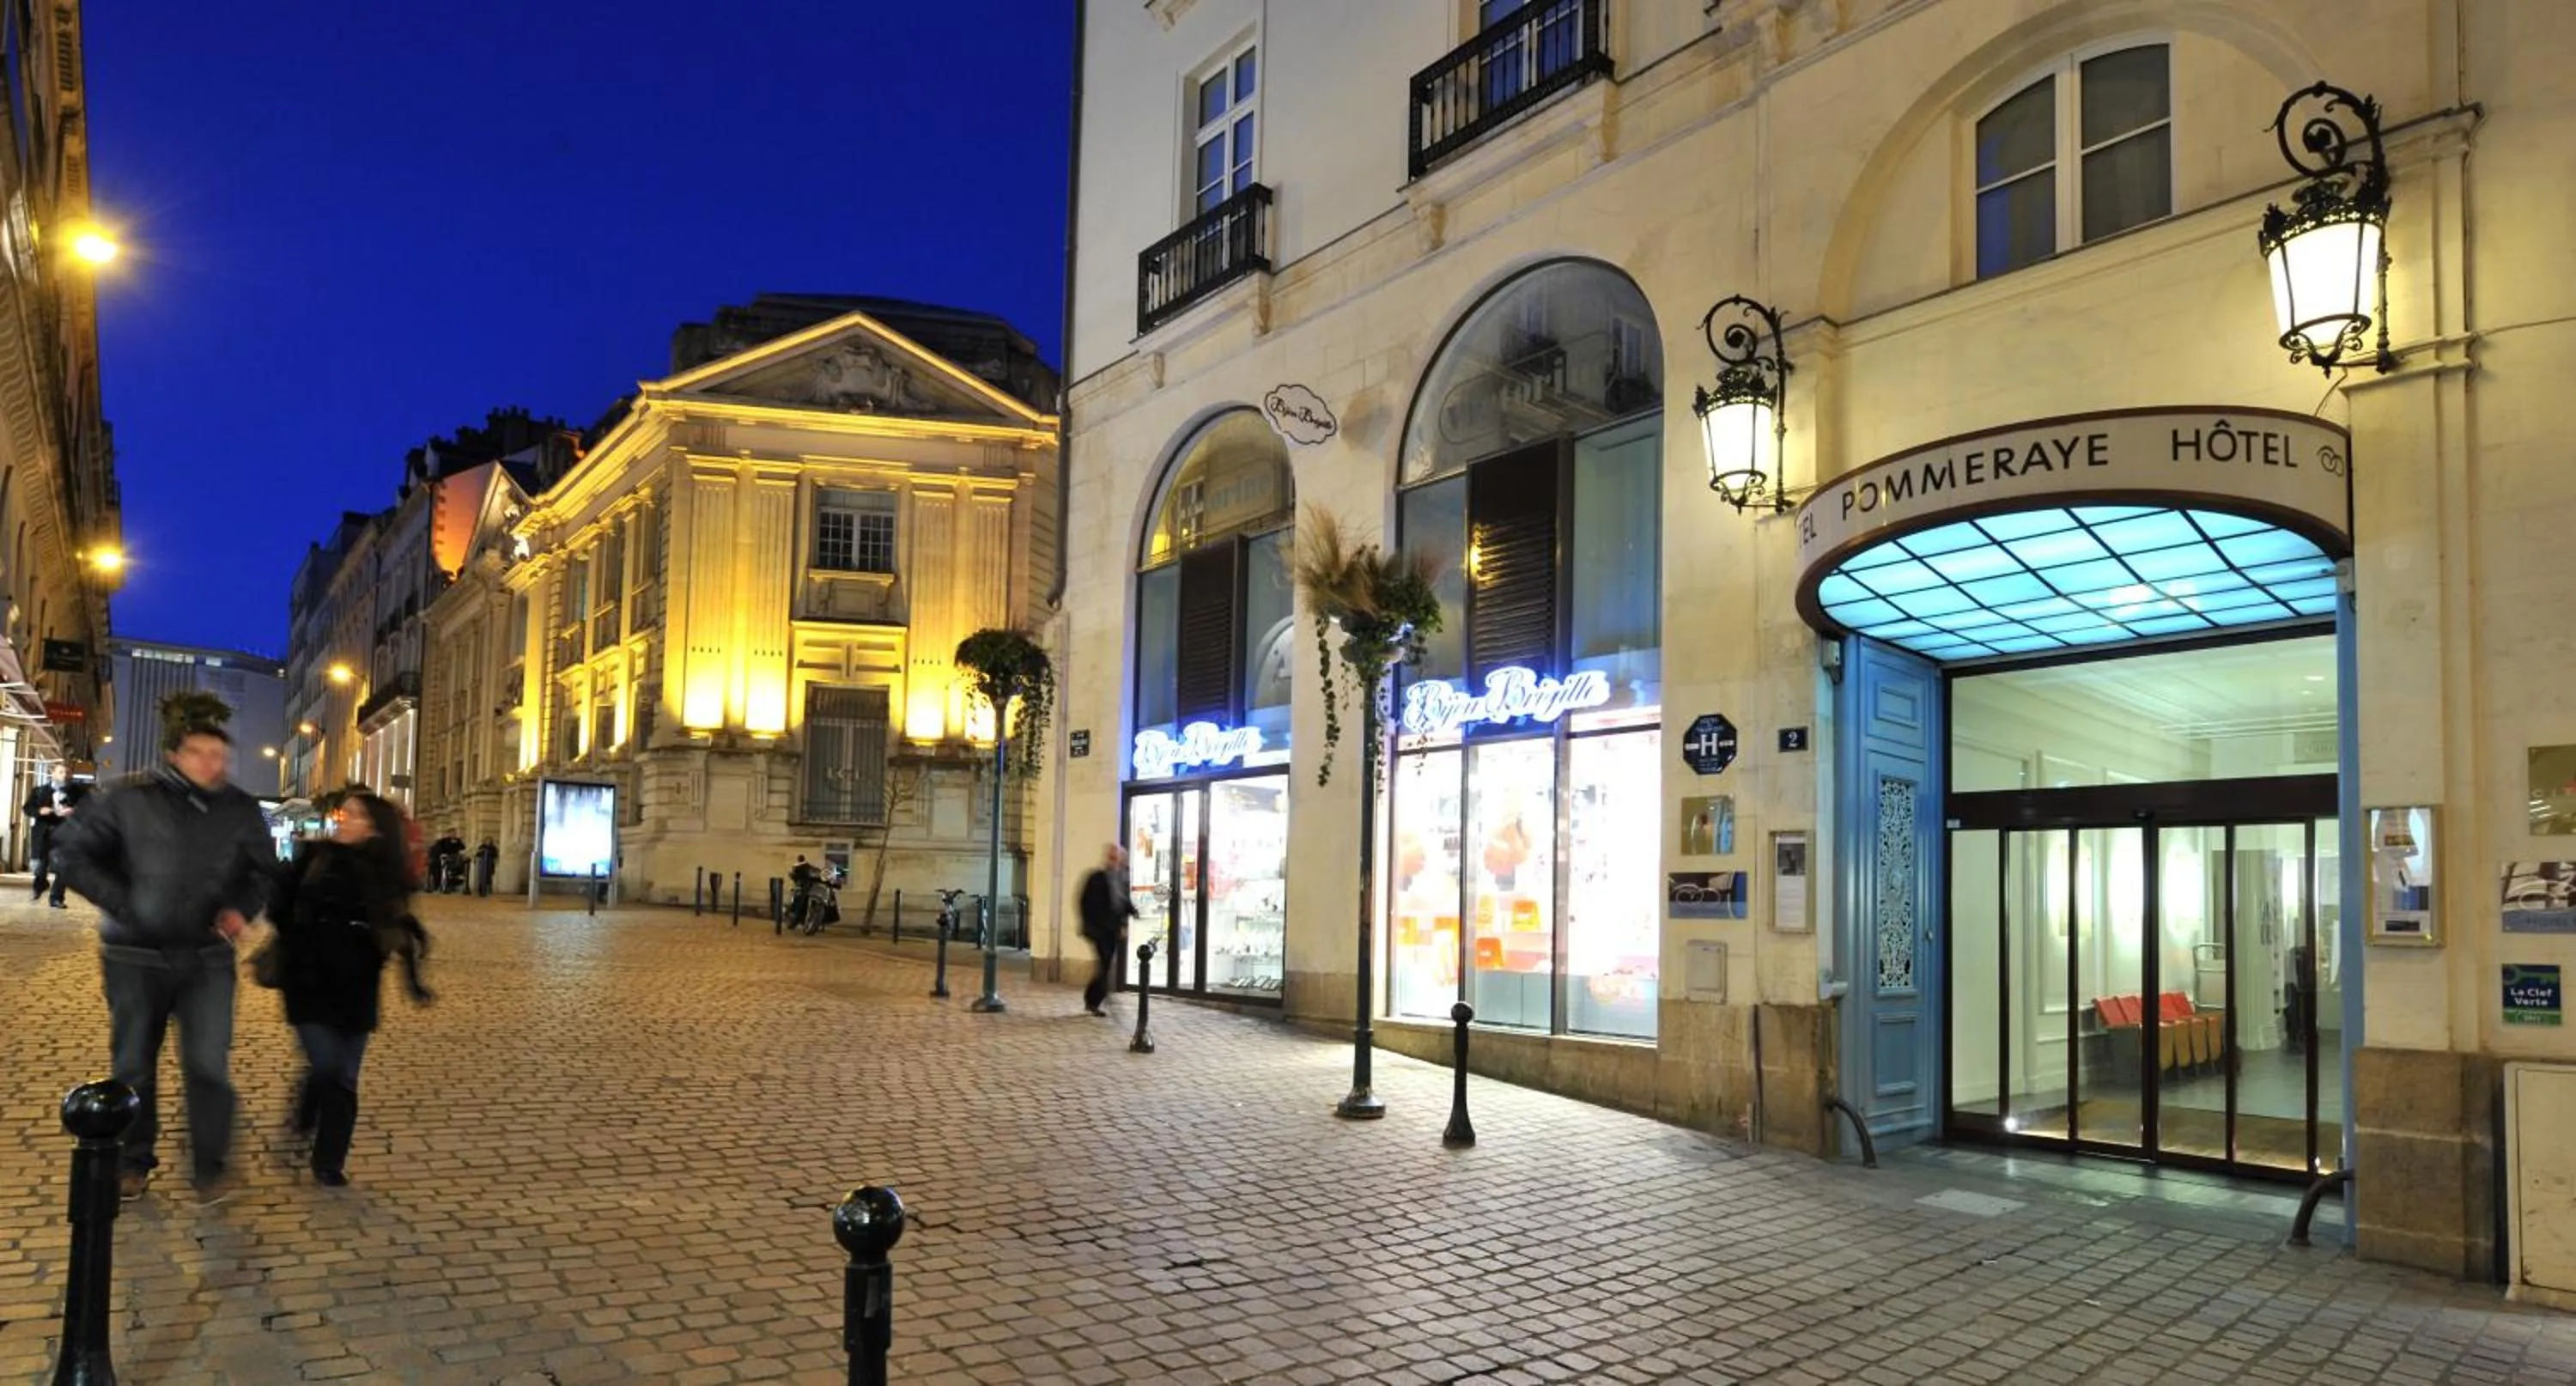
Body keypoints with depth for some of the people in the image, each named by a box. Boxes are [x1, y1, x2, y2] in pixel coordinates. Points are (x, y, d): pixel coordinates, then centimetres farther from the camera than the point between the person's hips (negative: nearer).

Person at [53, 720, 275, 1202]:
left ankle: (211, 1168, 8)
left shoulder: (242, 810, 0)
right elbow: (73, 854, -3)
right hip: (135, 955, -1)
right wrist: (123, 904, -13)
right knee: (133, 1066, 11)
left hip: (208, 957, 1)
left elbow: (263, 870, 13)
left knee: (209, 1065, -5)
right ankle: (133, 1162, 29)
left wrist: (243, 909, -6)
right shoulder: (130, 797, -8)